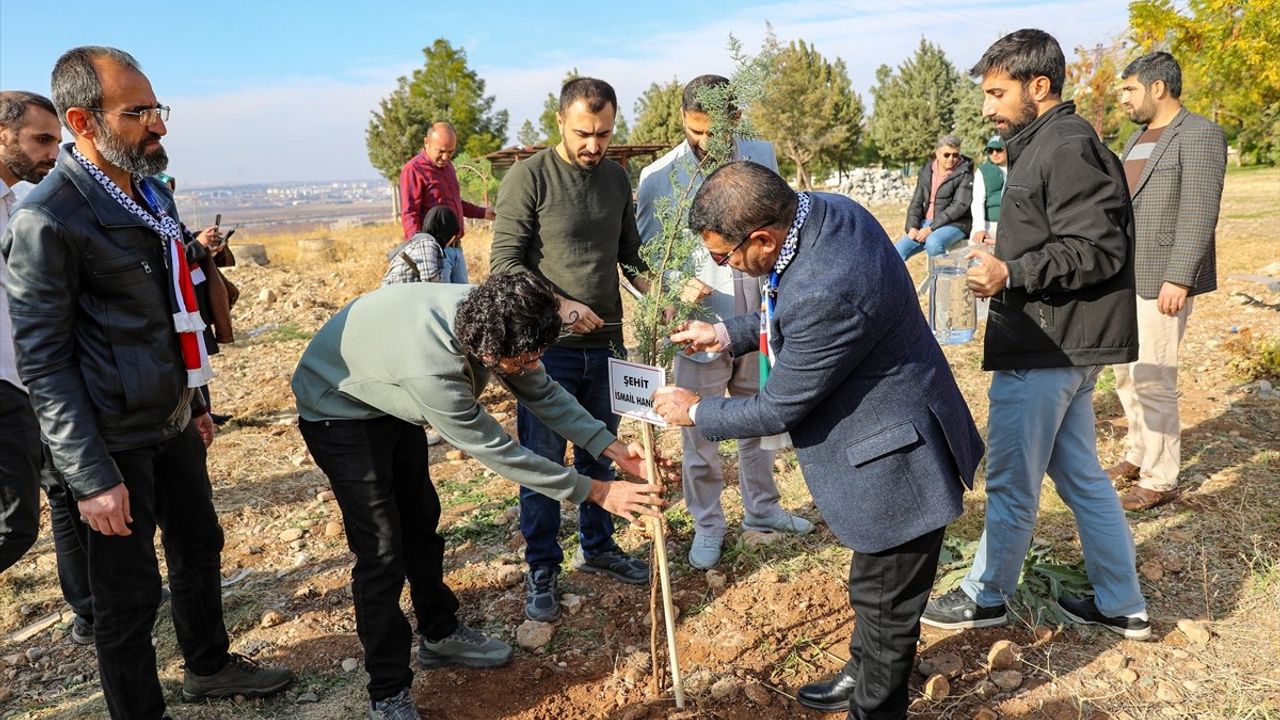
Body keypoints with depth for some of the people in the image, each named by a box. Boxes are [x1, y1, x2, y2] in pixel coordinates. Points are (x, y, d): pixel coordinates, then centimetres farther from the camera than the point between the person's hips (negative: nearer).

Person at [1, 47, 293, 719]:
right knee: (130, 591, 6)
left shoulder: (150, 191, 7)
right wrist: (92, 478, -20)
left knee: (199, 548, 22)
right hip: (116, 441, -8)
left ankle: (208, 665, 44)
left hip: (173, 421, 8)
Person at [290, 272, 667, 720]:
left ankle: (440, 634, 37)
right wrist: (596, 492, -29)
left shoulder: (487, 318, -23)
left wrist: (611, 447, -16)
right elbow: (498, 452, -34)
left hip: (392, 405, 8)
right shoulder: (430, 368, -44)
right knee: (381, 550, -9)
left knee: (421, 521, 17)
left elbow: (542, 393, -8)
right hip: (338, 411, -8)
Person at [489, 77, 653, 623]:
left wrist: (651, 288, -4)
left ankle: (596, 547, 36)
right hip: (548, 347, -5)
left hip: (606, 343, 5)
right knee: (543, 463, 5)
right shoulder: (528, 177, -10)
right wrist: (558, 305, -23)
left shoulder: (617, 178, 7)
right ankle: (542, 570, 20)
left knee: (598, 454, 18)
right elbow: (504, 261, -12)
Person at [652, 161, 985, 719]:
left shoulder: (823, 294, -36)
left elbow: (778, 409, -22)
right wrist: (729, 334, 3)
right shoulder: (825, 209, -7)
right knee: (876, 591, 29)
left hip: (900, 461, -10)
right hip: (890, 441, 10)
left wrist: (696, 412, -6)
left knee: (884, 603, 12)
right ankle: (864, 674, 52)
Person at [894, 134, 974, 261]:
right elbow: (916, 203, 12)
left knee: (933, 242, -37)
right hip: (927, 223, 6)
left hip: (953, 224, -5)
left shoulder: (964, 174, -5)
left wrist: (931, 228, -20)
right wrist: (912, 227, -7)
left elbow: (959, 206, -14)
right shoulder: (926, 172, 10)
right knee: (898, 250, -11)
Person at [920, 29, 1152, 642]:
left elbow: (1097, 250, -21)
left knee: (1010, 480, 4)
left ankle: (985, 596, 22)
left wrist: (1010, 274, -21)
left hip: (1046, 348, -11)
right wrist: (1002, 262, 12)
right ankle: (1122, 606, 27)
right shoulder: (1042, 146, 15)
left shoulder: (1067, 148, -16)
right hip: (1061, 342, 11)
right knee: (1080, 475, 16)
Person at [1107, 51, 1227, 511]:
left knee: (1153, 380, -5)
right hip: (1125, 276, 9)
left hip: (1161, 280, -9)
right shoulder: (1138, 137, 17)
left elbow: (1199, 213, -17)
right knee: (1127, 373, 16)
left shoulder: (1200, 136, -9)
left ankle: (1160, 480, 7)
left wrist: (1178, 279, -22)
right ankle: (1138, 455, 31)